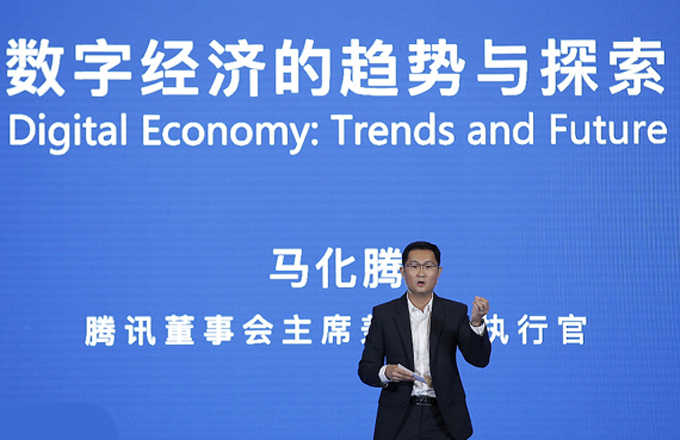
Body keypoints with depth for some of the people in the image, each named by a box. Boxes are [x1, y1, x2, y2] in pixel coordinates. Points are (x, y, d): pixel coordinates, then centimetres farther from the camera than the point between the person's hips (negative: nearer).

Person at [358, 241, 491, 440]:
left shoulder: (455, 312, 7)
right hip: (399, 420, 0)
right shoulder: (383, 314, 6)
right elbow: (366, 368, 6)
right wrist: (386, 373, -16)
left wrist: (476, 322, -20)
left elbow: (480, 360, -3)